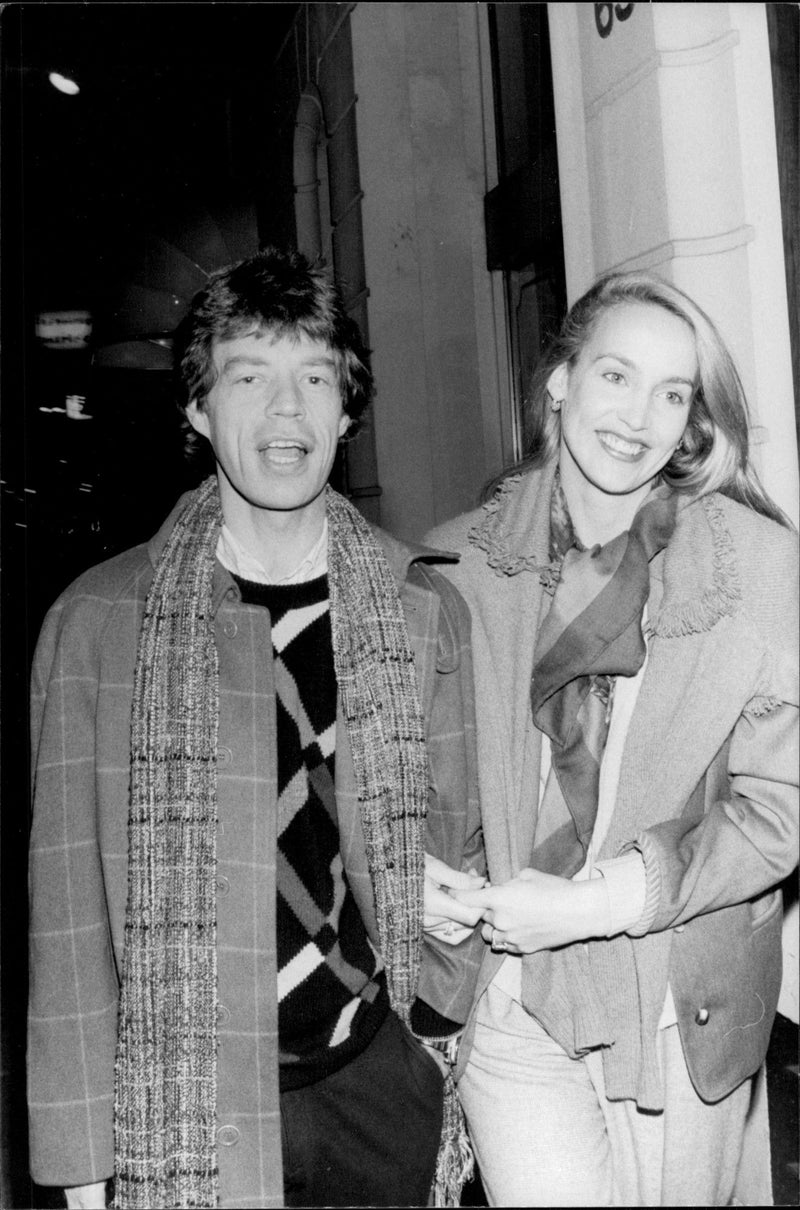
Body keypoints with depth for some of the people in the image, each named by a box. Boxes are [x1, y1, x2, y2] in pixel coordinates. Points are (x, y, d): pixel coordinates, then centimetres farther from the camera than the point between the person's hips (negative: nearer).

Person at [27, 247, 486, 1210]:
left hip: (381, 1076, 3)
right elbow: (66, 899, -7)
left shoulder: (424, 608, -1)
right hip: (181, 1115, -2)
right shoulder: (97, 622, -8)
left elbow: (458, 834, 9)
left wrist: (456, 897, -11)